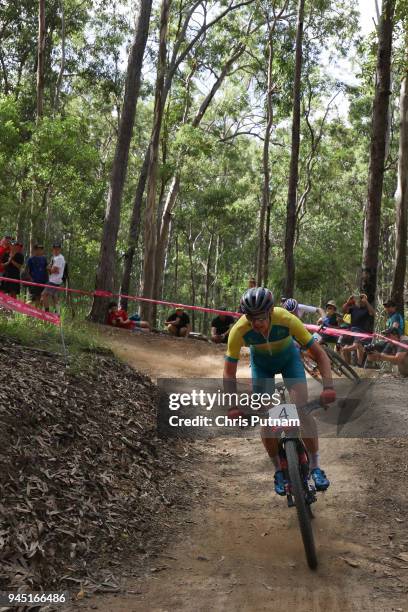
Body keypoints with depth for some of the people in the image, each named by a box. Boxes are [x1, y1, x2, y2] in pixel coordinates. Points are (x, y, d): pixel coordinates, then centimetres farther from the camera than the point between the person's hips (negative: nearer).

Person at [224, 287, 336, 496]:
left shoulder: (287, 320, -38)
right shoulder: (239, 330, -35)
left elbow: (319, 353, -31)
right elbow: (229, 371, -24)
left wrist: (328, 386, -43)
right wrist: (233, 405, -33)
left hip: (289, 357, -1)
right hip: (261, 363, 1)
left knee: (303, 409, -16)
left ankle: (315, 466, 0)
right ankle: (278, 470, 13)